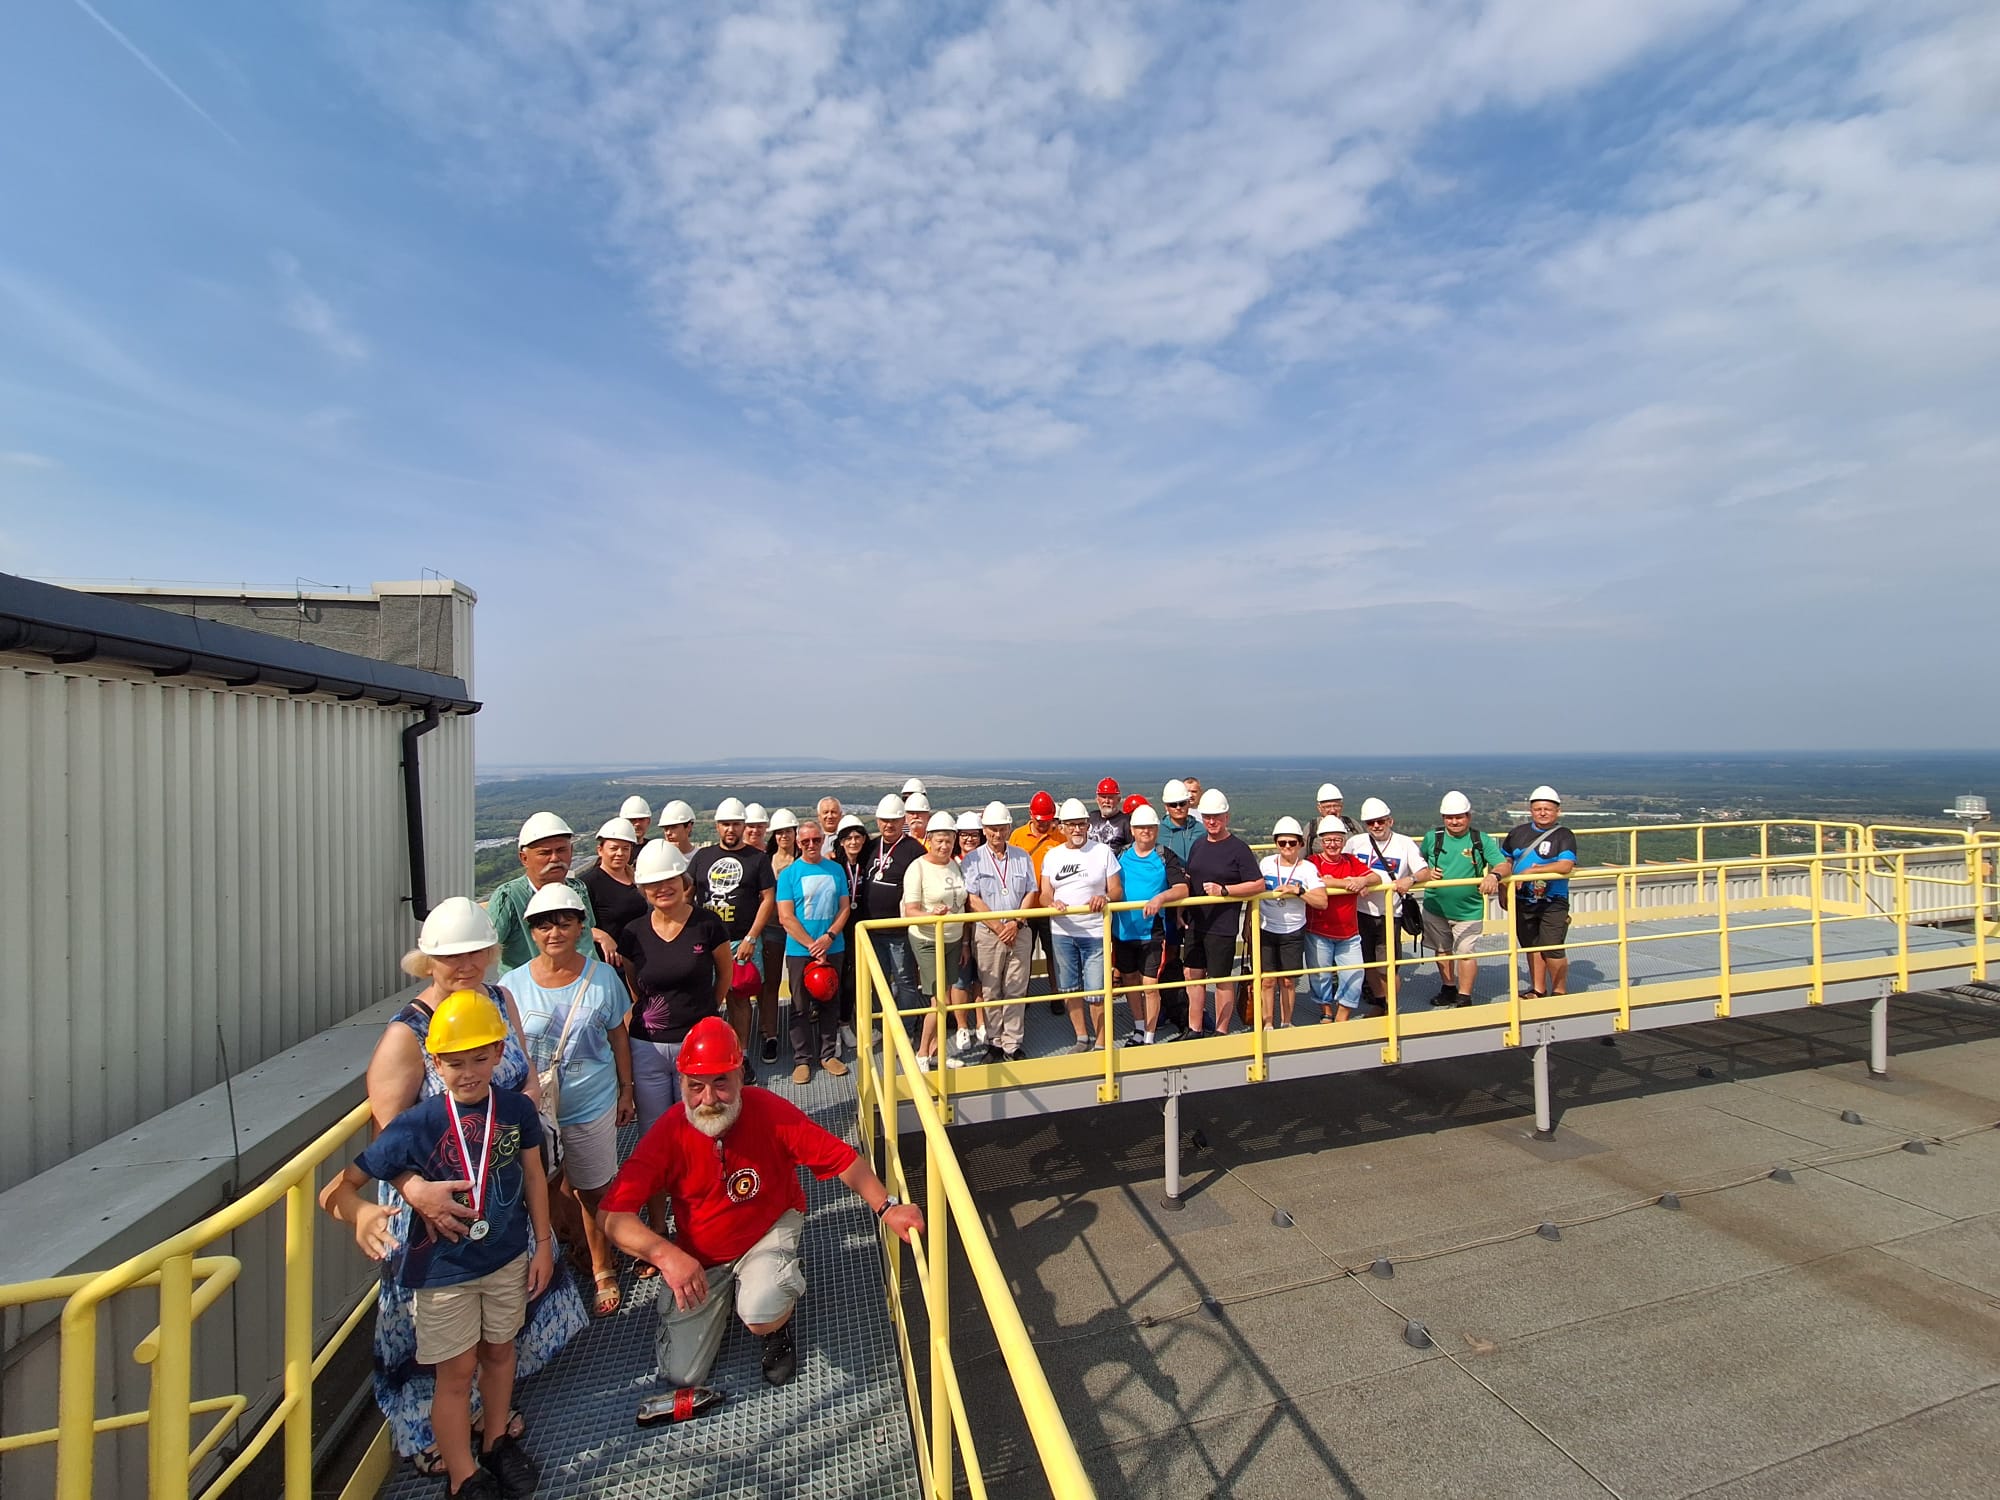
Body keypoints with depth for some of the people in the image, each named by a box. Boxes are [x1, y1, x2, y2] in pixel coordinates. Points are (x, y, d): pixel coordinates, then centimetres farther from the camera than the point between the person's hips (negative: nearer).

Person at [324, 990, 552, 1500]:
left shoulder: (517, 1108, -13)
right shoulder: (418, 1124, -22)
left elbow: (533, 1176, -1)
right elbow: (338, 1188, -20)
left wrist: (542, 1244, 3)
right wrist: (361, 1212, -43)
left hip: (507, 1257, 3)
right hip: (444, 1268, -3)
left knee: (500, 1348, 22)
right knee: (457, 1370, 10)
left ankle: (496, 1439, 48)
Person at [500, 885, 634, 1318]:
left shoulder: (603, 977, -7)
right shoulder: (512, 984, -7)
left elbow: (618, 1035, 2)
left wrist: (626, 1090, 5)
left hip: (593, 1108, -1)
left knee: (593, 1193, 13)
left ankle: (602, 1270, 35)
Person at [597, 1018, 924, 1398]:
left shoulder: (772, 1113, -27)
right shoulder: (669, 1133, -23)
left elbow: (842, 1158, -23)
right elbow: (613, 1216, -25)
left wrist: (886, 1208, -34)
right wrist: (664, 1253, -41)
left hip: (770, 1231, -2)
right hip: (699, 1256, 3)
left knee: (762, 1316, -30)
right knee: (681, 1374, 2)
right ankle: (728, 1293, 31)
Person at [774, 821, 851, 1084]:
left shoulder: (836, 870, 3)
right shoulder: (789, 873, -4)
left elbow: (845, 907, 3)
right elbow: (786, 917, -9)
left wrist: (828, 938, -12)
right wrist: (813, 946, -13)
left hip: (832, 949, 2)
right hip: (799, 951, -2)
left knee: (829, 1003, 11)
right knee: (801, 1006, 6)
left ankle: (829, 1054, 23)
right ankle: (802, 1059, 17)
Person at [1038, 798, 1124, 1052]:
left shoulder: (1103, 852, 1)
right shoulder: (1052, 855, 7)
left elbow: (1117, 890, 0)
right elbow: (1044, 895, 2)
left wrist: (1105, 898, -23)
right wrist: (1052, 903, -22)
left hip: (1095, 933, -3)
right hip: (1061, 933, 3)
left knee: (1096, 992, -3)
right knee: (1069, 989, 12)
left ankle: (1101, 1043, 15)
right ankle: (1082, 1037, 29)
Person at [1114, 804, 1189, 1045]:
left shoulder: (1166, 857, -5)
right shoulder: (1121, 856, 5)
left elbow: (1183, 889, -14)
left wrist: (1161, 897, -30)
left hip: (1152, 932, -4)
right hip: (1123, 931, 4)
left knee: (1150, 986, -1)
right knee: (1130, 982, 16)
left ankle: (1150, 1038, 15)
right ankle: (1138, 1029, 35)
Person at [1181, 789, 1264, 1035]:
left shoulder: (1238, 848, -8)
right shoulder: (1198, 846, 11)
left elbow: (1258, 884, -12)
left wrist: (1224, 890, -19)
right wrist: (1180, 909, 9)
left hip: (1222, 926, -6)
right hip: (1195, 923, 6)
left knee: (1222, 979, 5)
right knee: (1192, 975, 10)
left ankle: (1221, 1033, 18)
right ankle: (1194, 1030, 22)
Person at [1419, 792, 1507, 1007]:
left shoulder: (1481, 840, -6)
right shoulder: (1432, 837, -1)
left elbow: (1503, 865, -13)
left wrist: (1493, 875, -35)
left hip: (1468, 910, -3)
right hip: (1435, 907, 3)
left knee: (1465, 953, 0)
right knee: (1442, 950, 16)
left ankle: (1464, 997, 16)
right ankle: (1448, 989, 35)